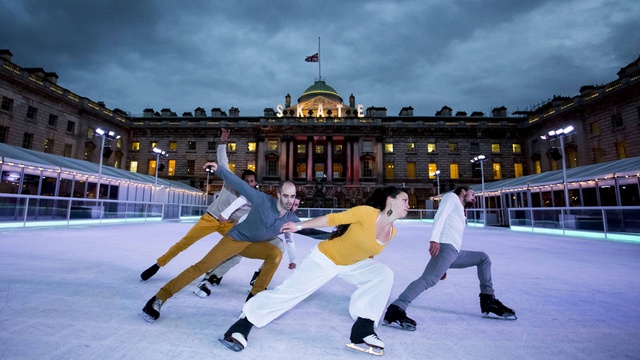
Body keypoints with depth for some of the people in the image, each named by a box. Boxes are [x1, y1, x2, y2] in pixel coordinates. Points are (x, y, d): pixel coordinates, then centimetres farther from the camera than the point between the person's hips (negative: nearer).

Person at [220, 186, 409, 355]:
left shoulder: (392, 231, -6)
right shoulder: (367, 212, -28)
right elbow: (332, 219, -23)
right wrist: (299, 226, -19)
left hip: (352, 264, 7)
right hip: (324, 258, -6)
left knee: (385, 274, -11)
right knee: (289, 291, -9)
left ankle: (363, 328, -2)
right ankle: (245, 321, 12)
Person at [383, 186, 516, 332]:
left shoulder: (460, 213, 35)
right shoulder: (452, 196, 11)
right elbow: (440, 216, -8)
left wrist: (444, 267, 23)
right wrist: (434, 239, -26)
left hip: (455, 253, 10)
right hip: (445, 247, -10)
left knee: (483, 258, 23)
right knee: (429, 279, -29)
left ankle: (488, 301, 19)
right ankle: (395, 311, -39)